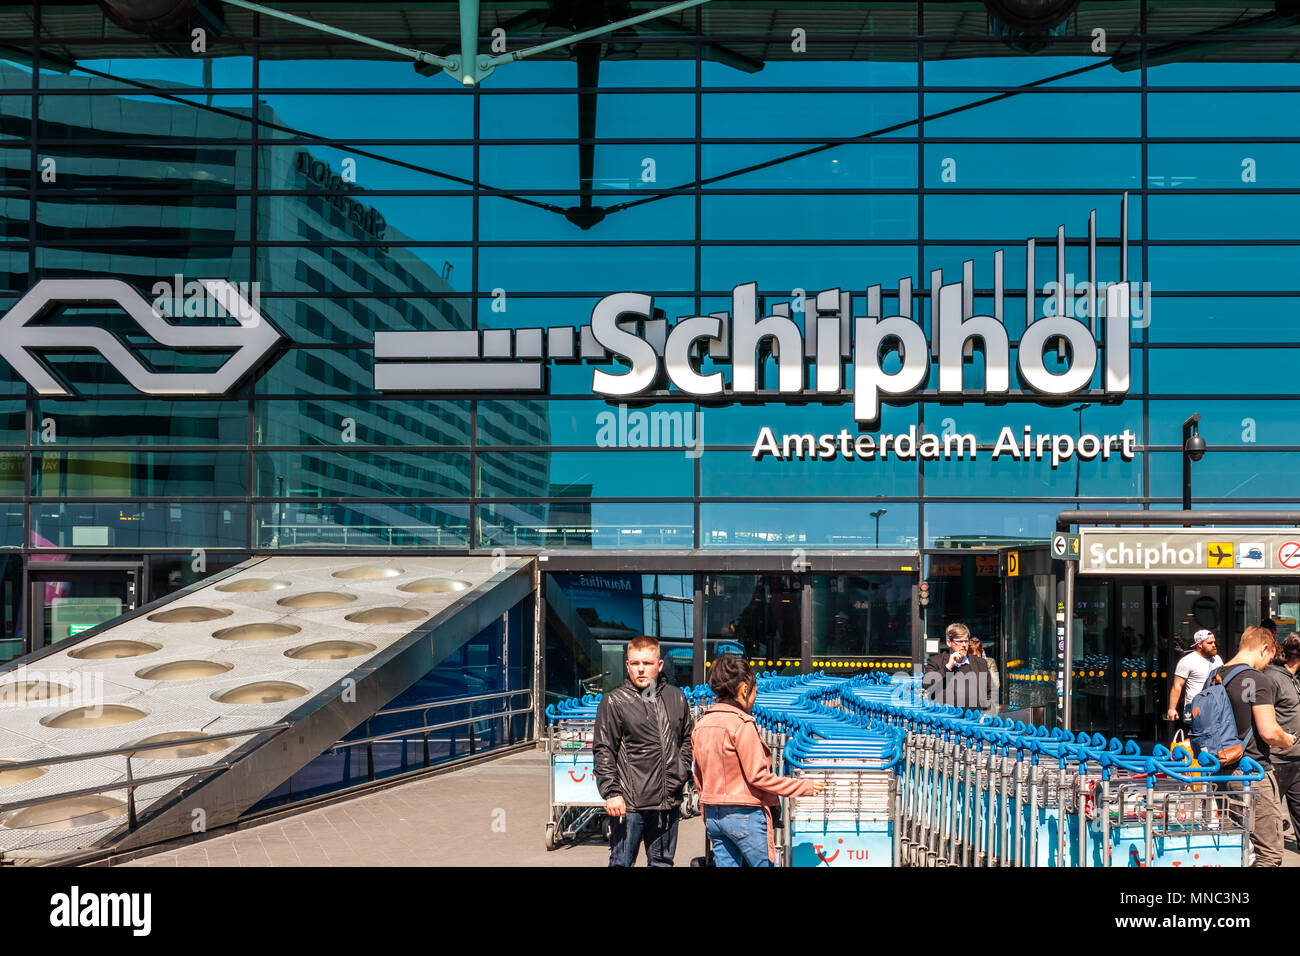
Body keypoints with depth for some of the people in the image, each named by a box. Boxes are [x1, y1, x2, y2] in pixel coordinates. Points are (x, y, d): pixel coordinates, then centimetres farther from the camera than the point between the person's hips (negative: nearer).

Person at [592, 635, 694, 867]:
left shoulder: (676, 698, 8)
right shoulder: (614, 702, -5)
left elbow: (687, 739, 22)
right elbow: (603, 752, -6)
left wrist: (681, 773, 9)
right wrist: (612, 792, -13)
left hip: (669, 803, 5)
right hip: (629, 804, -5)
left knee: (662, 862, 14)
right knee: (622, 862, 0)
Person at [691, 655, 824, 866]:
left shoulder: (701, 725, 8)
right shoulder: (742, 724, -15)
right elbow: (757, 776, -16)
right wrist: (804, 787, -9)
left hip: (713, 816, 7)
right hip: (745, 815, -7)